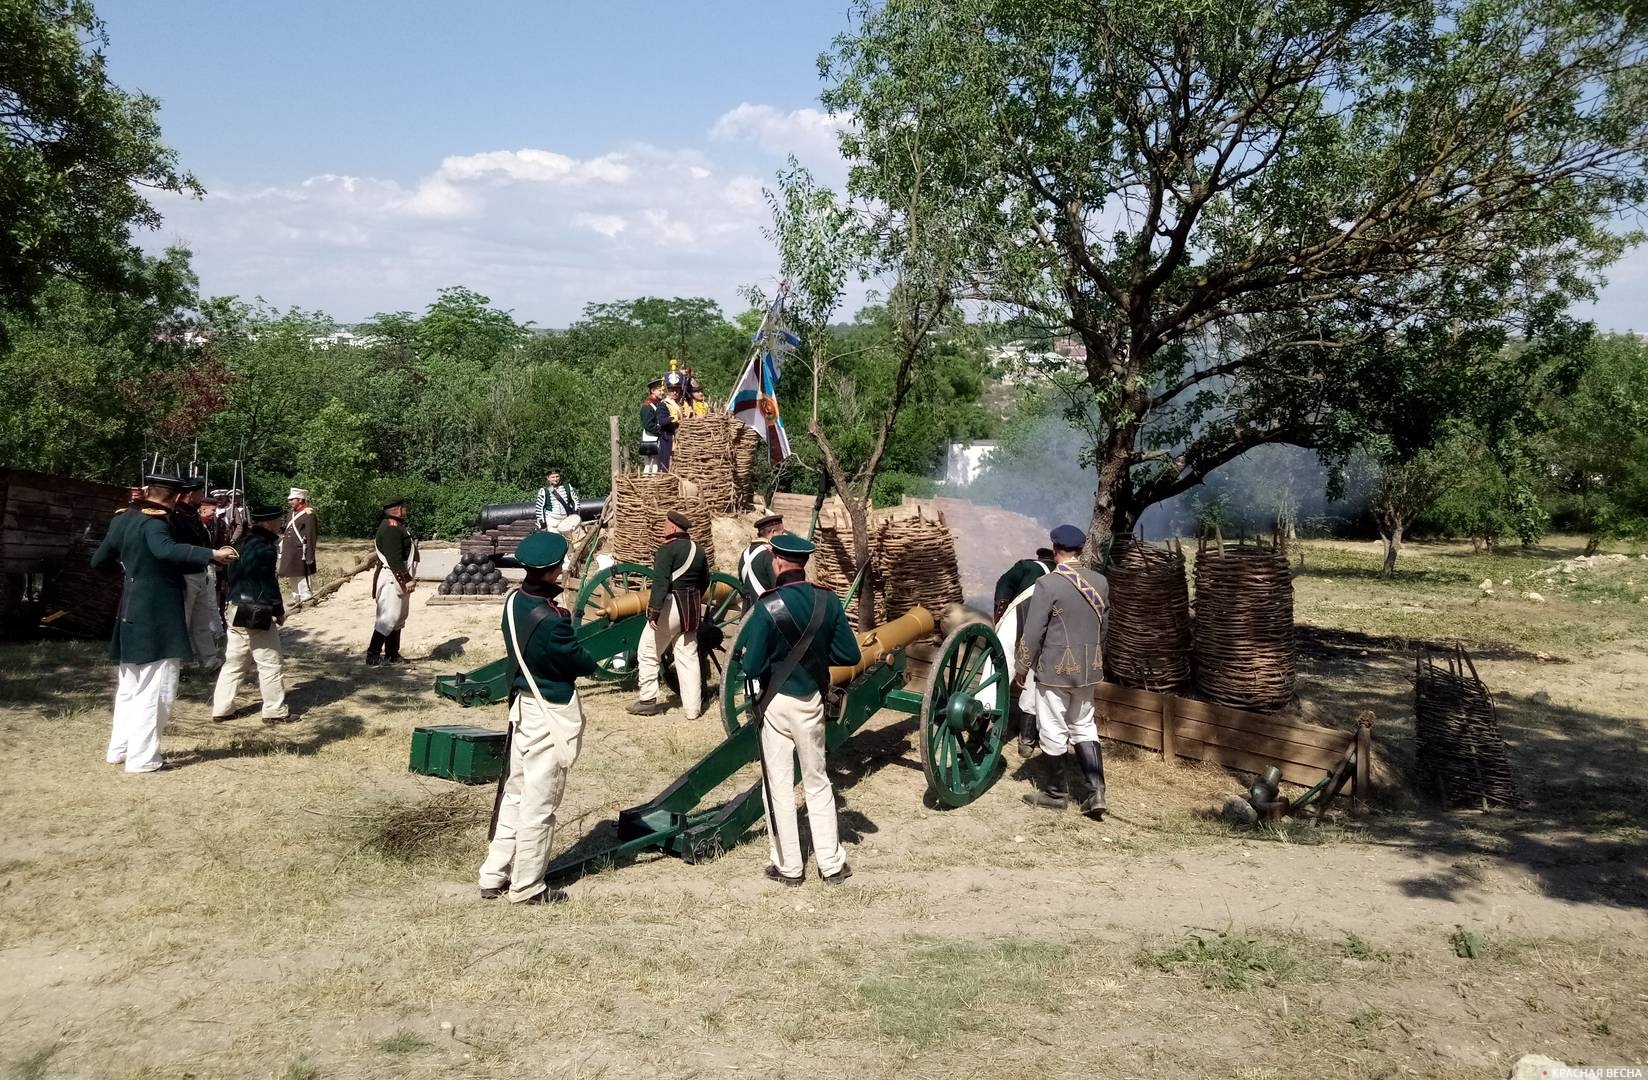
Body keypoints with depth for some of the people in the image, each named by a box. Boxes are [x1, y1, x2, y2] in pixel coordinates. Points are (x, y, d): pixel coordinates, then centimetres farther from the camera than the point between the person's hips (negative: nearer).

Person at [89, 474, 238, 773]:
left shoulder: (122, 519, 10)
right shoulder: (154, 522, -16)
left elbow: (98, 561, 17)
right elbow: (166, 550, -37)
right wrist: (211, 554, -41)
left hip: (132, 614, 9)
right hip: (157, 617, -9)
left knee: (129, 686, 19)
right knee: (155, 689, -3)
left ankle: (120, 749, 27)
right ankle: (142, 758, -1)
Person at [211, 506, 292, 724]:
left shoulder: (241, 544, 11)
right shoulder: (265, 548, -15)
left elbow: (231, 576, 17)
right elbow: (269, 583, -16)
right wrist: (279, 611, -7)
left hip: (237, 611, 8)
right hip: (259, 615, -8)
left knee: (233, 662, 14)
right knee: (269, 664, 1)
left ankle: (220, 710, 17)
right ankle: (275, 712, 7)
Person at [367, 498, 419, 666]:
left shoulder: (396, 526, 17)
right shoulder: (391, 528, -17)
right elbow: (394, 559, -23)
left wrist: (409, 578, 17)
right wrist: (407, 579, -22)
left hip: (400, 580, 11)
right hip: (392, 579, -11)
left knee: (399, 618, 15)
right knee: (389, 617, -10)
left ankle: (393, 654, 23)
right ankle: (373, 656, -7)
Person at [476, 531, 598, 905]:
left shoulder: (514, 601, -1)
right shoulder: (552, 621, -26)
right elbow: (581, 664, -14)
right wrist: (596, 659, 7)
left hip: (523, 706, 8)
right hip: (552, 715, -8)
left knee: (514, 794, 18)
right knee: (539, 804, 4)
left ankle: (494, 877, 26)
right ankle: (527, 887, 16)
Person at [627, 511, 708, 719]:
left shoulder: (668, 548, -13)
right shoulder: (698, 549, 10)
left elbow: (660, 582, -21)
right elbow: (704, 582, 19)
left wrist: (654, 611, -23)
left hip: (670, 606, -7)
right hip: (692, 609, 7)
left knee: (648, 654, 7)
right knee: (688, 657, 10)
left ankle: (648, 701, 9)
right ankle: (693, 708, 11)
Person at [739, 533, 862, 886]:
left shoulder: (767, 606, -18)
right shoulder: (828, 600, -6)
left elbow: (752, 666, -19)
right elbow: (849, 654, -2)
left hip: (777, 702, -4)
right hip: (813, 700, 4)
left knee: (778, 785, 8)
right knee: (818, 782, 17)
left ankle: (788, 866, 16)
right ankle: (832, 863, 21)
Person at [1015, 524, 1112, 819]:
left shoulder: (1047, 584, -16)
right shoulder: (1100, 582, 2)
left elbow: (1033, 633, -15)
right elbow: (1104, 626, 13)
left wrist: (1021, 667, -2)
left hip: (1054, 669, -6)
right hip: (1089, 669, 6)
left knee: (1053, 732, 7)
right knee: (1084, 727, 17)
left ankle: (1055, 794, 19)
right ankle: (1096, 791, 9)